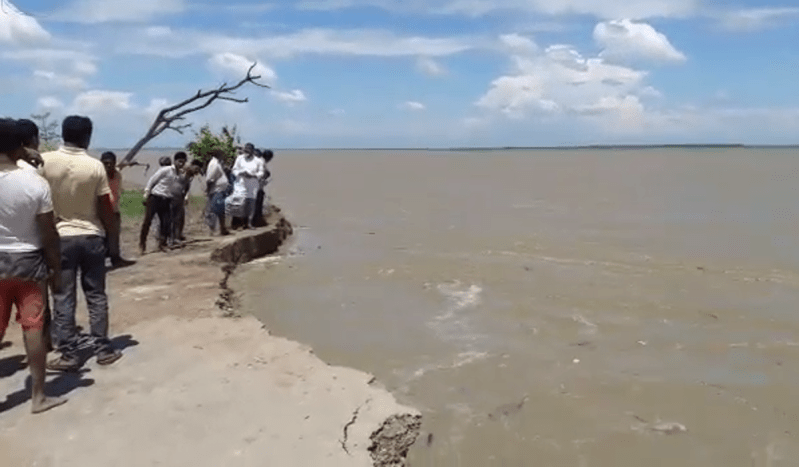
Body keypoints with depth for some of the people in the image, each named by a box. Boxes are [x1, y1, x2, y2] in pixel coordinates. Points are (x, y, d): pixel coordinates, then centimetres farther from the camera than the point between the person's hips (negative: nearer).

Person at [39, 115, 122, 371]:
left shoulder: (44, 161, -7)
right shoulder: (95, 166, -8)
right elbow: (105, 207, -4)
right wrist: (112, 231, 11)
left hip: (59, 238, 0)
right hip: (91, 236, 0)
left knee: (63, 298, 5)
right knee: (96, 295, 9)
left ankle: (67, 354, 9)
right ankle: (103, 349, 14)